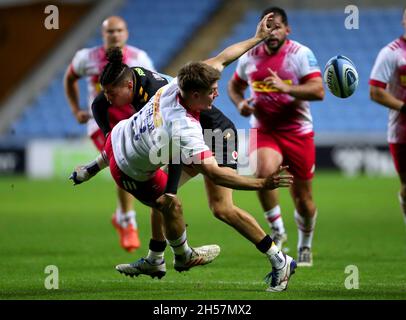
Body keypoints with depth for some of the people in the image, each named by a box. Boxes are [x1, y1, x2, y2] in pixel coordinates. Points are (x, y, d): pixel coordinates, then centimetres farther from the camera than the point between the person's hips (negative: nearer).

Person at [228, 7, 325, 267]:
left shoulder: (301, 54, -9)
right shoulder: (250, 57, 3)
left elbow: (318, 91, -19)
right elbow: (234, 85, 21)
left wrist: (286, 87, -32)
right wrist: (240, 103, -1)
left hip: (297, 132, -1)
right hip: (263, 129, 1)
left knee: (303, 197, 6)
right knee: (264, 172, -30)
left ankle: (305, 247, 31)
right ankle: (278, 230, -11)